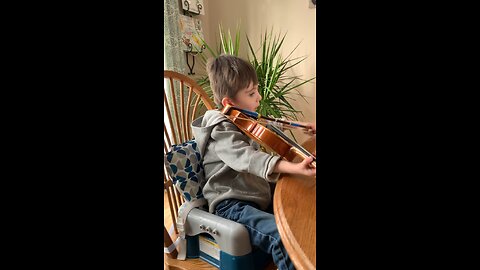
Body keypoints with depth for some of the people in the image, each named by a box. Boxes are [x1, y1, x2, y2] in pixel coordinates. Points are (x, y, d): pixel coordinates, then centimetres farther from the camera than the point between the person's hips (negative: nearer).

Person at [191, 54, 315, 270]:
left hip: (257, 195, 9)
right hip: (231, 205, -9)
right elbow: (248, 158, -38)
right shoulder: (222, 131, -19)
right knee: (283, 238, -28)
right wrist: (293, 168, -51)